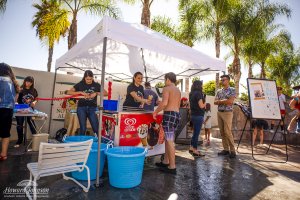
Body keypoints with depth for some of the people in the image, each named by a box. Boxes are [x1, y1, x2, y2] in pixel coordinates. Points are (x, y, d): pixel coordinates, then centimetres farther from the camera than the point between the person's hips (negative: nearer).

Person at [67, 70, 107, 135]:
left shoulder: (96, 85, 5)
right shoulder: (80, 84, 3)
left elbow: (106, 93, -1)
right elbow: (68, 92, -2)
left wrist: (96, 93, -15)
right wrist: (81, 92, -13)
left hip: (92, 108, 0)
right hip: (81, 108, 0)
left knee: (96, 128, -2)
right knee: (83, 129, 3)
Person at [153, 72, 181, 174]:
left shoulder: (167, 88, -5)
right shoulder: (178, 90, 20)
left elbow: (164, 103, -20)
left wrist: (156, 111, -8)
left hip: (169, 114, -9)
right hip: (177, 115, 9)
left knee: (170, 140, -5)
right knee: (168, 139, 17)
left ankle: (172, 167, 0)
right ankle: (165, 161, 26)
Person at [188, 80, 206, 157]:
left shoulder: (191, 93, 11)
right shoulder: (198, 93, -14)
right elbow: (201, 106, -17)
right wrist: (205, 103, 2)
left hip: (193, 115, 9)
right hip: (198, 116, -9)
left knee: (195, 132, 18)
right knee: (197, 133, -1)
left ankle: (191, 148, 25)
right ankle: (195, 151, 7)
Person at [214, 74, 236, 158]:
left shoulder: (232, 90, -3)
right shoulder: (219, 91, 13)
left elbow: (230, 101, -16)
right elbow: (215, 102, 6)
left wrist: (220, 101, -5)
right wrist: (224, 101, -10)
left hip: (227, 113, -6)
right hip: (219, 113, 6)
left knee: (227, 132, -9)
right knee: (222, 132, 6)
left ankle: (232, 150, 2)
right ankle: (226, 149, 13)